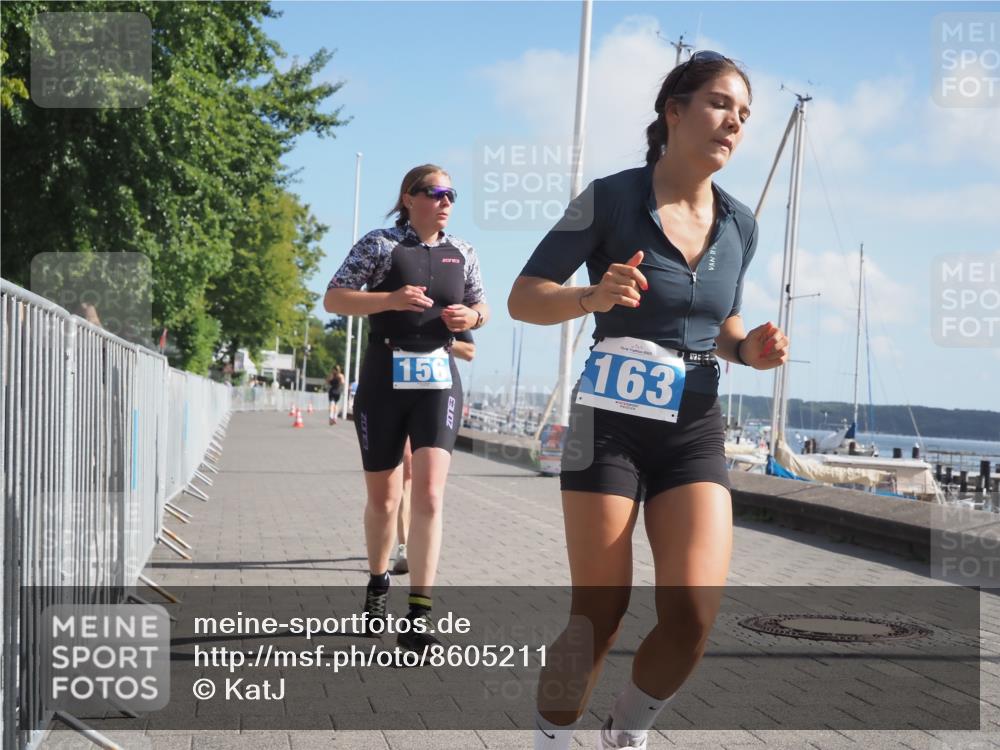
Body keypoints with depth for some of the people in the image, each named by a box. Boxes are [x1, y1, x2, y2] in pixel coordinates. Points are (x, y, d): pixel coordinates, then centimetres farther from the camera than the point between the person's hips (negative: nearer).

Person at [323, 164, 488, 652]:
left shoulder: (462, 254, 10)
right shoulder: (380, 245, -2)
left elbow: (481, 307, 21)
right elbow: (333, 299, -6)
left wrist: (471, 317, -3)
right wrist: (390, 300, -20)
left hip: (439, 378, 2)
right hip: (385, 377, -2)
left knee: (429, 493, -14)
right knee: (382, 497, 10)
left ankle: (417, 618, -16)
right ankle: (378, 582, 37)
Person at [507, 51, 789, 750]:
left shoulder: (739, 225, 6)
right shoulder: (612, 198, -8)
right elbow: (524, 298, -5)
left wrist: (750, 348, -1)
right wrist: (593, 295, -24)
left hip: (695, 431, 4)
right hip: (610, 424, -4)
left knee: (695, 612, -11)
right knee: (600, 615, -5)